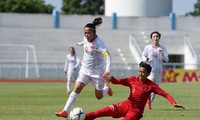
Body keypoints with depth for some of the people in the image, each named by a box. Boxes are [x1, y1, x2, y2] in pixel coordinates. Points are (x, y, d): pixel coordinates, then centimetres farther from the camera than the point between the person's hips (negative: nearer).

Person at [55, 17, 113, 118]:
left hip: (97, 71, -5)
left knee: (99, 96, 8)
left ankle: (106, 87, 43)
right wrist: (81, 43, 47)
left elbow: (107, 55, -35)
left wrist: (107, 70, -50)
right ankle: (65, 111, -18)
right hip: (85, 69, 5)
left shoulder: (98, 43, -24)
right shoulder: (86, 38, -3)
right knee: (77, 88, -13)